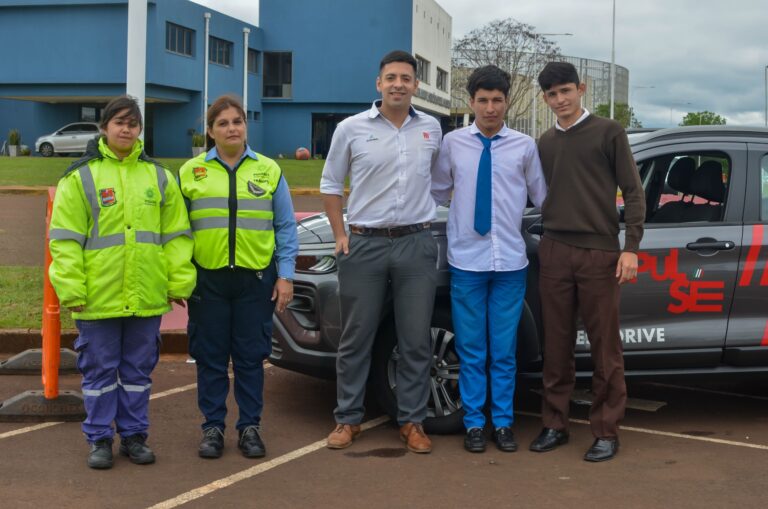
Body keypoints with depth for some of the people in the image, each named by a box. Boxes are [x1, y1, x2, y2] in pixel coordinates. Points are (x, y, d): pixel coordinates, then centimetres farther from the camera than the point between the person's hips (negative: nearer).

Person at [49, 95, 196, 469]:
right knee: (100, 371, 6)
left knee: (139, 370, 11)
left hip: (147, 297, 3)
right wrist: (71, 289, -11)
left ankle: (134, 435, 24)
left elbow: (176, 234, 10)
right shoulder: (81, 177, 0)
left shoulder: (158, 177, 10)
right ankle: (100, 439, 18)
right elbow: (65, 239, -4)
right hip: (99, 297, -3)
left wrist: (179, 281, 2)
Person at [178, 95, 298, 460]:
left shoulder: (269, 170, 7)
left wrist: (285, 275, 0)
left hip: (256, 279, 0)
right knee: (211, 358, 6)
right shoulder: (190, 172, 6)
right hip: (208, 279, 0)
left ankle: (250, 427, 16)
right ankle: (213, 427, 17)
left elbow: (285, 228, 7)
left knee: (251, 357, 6)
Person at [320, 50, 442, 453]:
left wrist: (426, 221, 11)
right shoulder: (351, 129, -1)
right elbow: (331, 185, 8)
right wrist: (340, 235, 2)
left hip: (416, 244, 2)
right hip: (364, 244, -1)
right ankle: (348, 419, 17)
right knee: (356, 338, 5)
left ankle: (412, 421, 15)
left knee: (415, 340, 4)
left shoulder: (431, 129, 6)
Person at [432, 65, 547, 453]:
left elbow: (542, 197, 8)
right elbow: (437, 192, 12)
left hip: (510, 261, 0)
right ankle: (473, 423, 19)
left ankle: (503, 422, 21)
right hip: (466, 261, 0)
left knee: (504, 349, 9)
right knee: (471, 349, 8)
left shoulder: (525, 147, 0)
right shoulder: (452, 143, 1)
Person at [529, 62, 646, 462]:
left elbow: (633, 192, -1)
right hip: (554, 252, 4)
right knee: (556, 346, 5)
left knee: (604, 347, 0)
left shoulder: (607, 132, 3)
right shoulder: (545, 143, 15)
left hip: (599, 253, -4)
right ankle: (554, 424, 15)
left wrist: (631, 247, -9)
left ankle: (606, 431, 8)